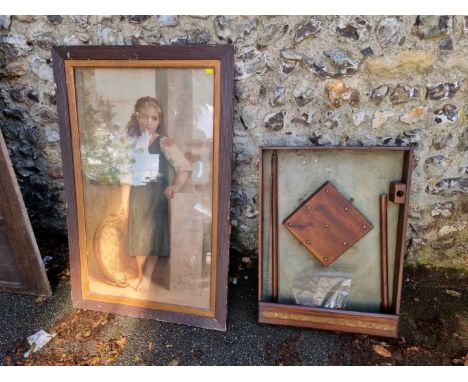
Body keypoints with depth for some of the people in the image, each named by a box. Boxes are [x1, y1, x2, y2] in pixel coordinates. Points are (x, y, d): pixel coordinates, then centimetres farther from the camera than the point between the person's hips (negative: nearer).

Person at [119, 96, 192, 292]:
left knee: (153, 236, 4)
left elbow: (185, 167, -11)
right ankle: (139, 274, 32)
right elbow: (127, 174, 7)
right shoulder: (131, 142, 4)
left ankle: (147, 277, 21)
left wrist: (177, 185, -27)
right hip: (136, 195, 4)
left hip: (156, 195, -4)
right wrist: (124, 201, 6)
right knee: (138, 236, 13)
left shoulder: (164, 143, -9)